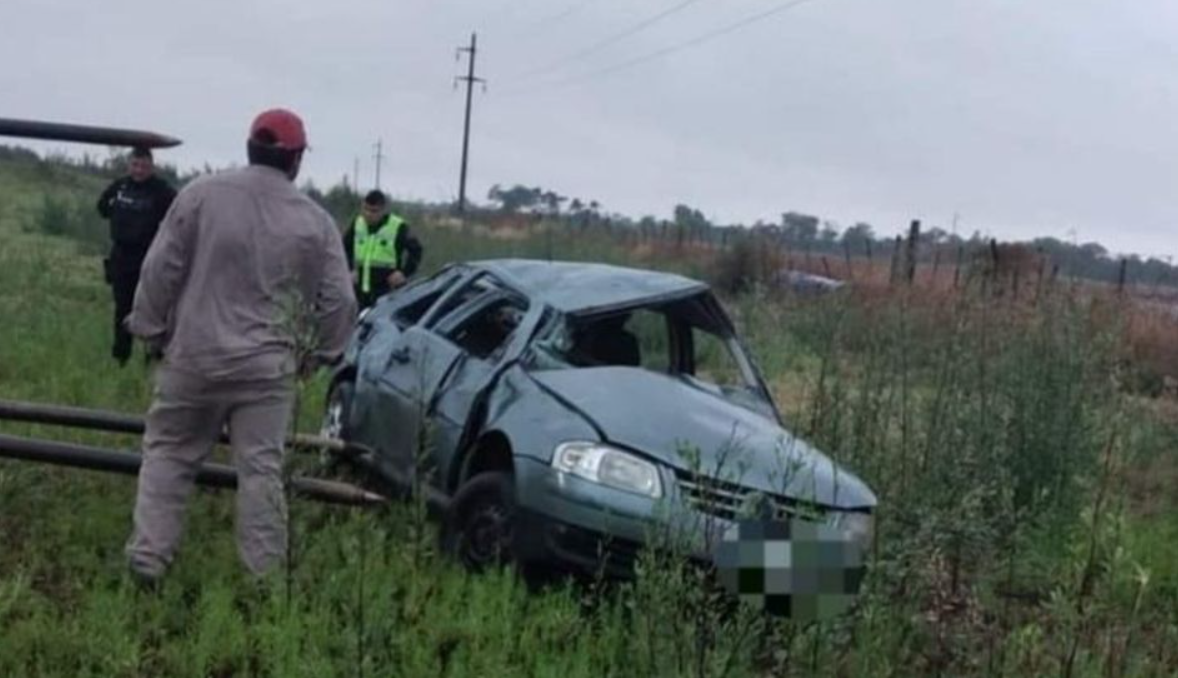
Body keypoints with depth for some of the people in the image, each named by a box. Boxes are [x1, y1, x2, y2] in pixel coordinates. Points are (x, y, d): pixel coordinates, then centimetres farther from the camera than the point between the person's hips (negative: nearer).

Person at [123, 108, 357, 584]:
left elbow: (160, 270, -1)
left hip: (194, 354, 0)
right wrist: (322, 351, 16)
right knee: (261, 468, 5)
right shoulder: (315, 221, 1)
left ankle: (148, 558, 10)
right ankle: (264, 575, 8)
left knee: (167, 454, 14)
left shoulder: (202, 194, -2)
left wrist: (151, 329, 10)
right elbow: (339, 300, 2)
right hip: (268, 366, 0)